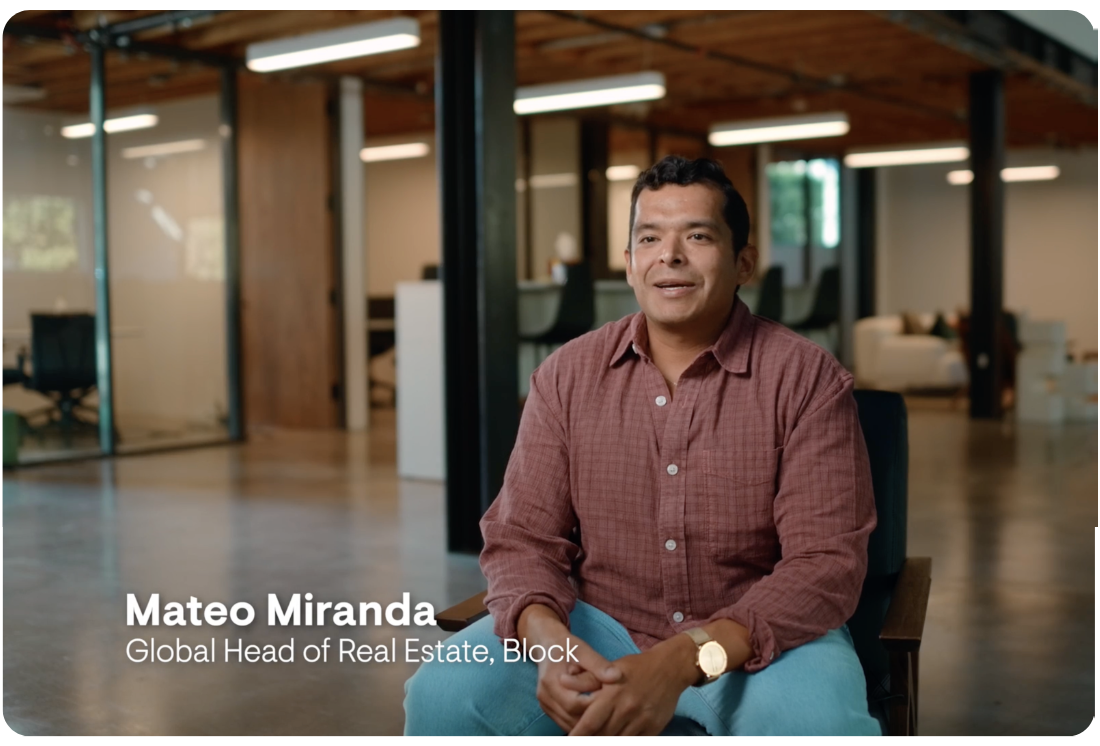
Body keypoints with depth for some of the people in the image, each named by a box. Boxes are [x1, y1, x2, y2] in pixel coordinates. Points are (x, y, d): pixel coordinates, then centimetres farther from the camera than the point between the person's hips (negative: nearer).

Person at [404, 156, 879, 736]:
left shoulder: (807, 379, -8)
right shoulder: (566, 376, 2)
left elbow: (827, 563, -14)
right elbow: (522, 537, 0)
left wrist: (686, 661, -29)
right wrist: (547, 639, -23)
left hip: (758, 639, -1)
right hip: (596, 629, 2)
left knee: (821, 723, -34)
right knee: (443, 695, -24)